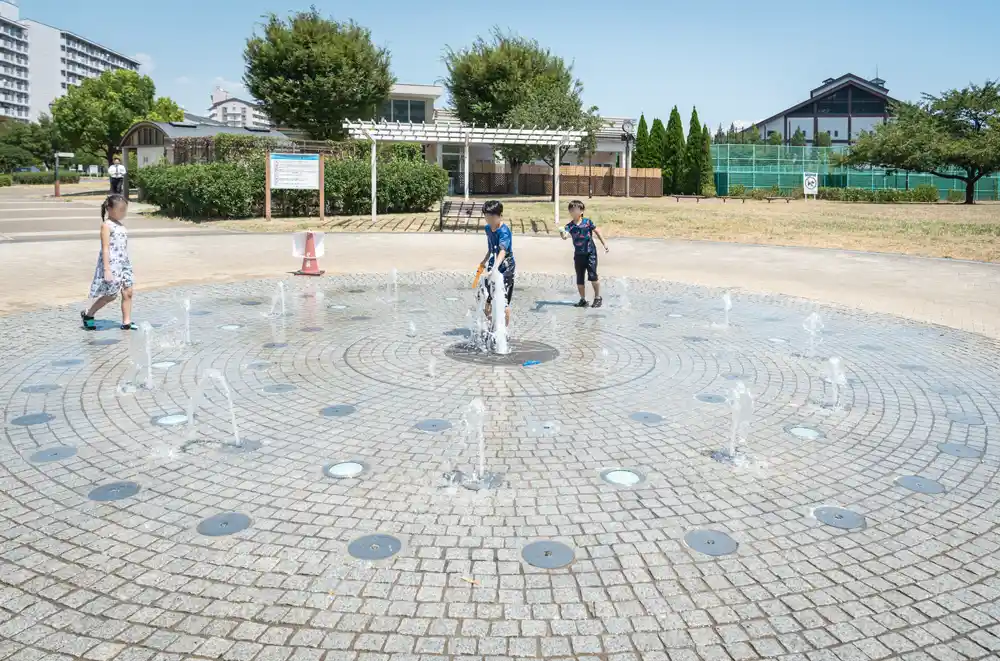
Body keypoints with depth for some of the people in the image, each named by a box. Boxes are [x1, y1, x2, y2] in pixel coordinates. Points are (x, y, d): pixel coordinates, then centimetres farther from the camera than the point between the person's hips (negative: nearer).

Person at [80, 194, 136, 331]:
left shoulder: (121, 226, 14)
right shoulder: (106, 225, -10)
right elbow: (105, 249, -16)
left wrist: (126, 264, 20)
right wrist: (107, 269, -21)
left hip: (124, 263, 8)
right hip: (111, 264, -8)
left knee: (128, 292, 2)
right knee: (111, 295, -1)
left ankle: (126, 322, 6)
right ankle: (88, 314, 18)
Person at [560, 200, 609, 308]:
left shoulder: (588, 222, -6)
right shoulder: (570, 226, -5)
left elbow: (597, 232, 6)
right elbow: (565, 235, -24)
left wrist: (604, 243, 9)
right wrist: (563, 234, -47)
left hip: (590, 253, -3)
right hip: (578, 254, 3)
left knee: (592, 276, -7)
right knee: (579, 279, 8)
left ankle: (598, 297, 11)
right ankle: (583, 300, 22)